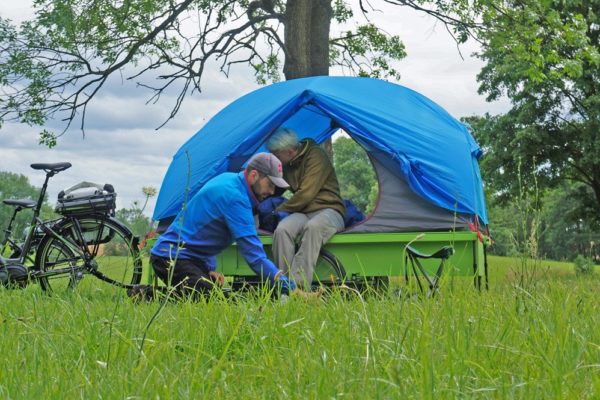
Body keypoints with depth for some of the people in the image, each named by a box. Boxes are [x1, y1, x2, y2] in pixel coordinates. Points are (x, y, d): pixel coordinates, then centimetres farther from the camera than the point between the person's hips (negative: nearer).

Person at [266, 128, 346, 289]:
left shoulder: (316, 156, -11)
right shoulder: (286, 164, 12)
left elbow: (306, 194, -17)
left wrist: (279, 210, -8)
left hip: (328, 211, -5)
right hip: (303, 213, 6)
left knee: (313, 226, -41)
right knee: (282, 229, -30)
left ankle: (299, 286, -46)